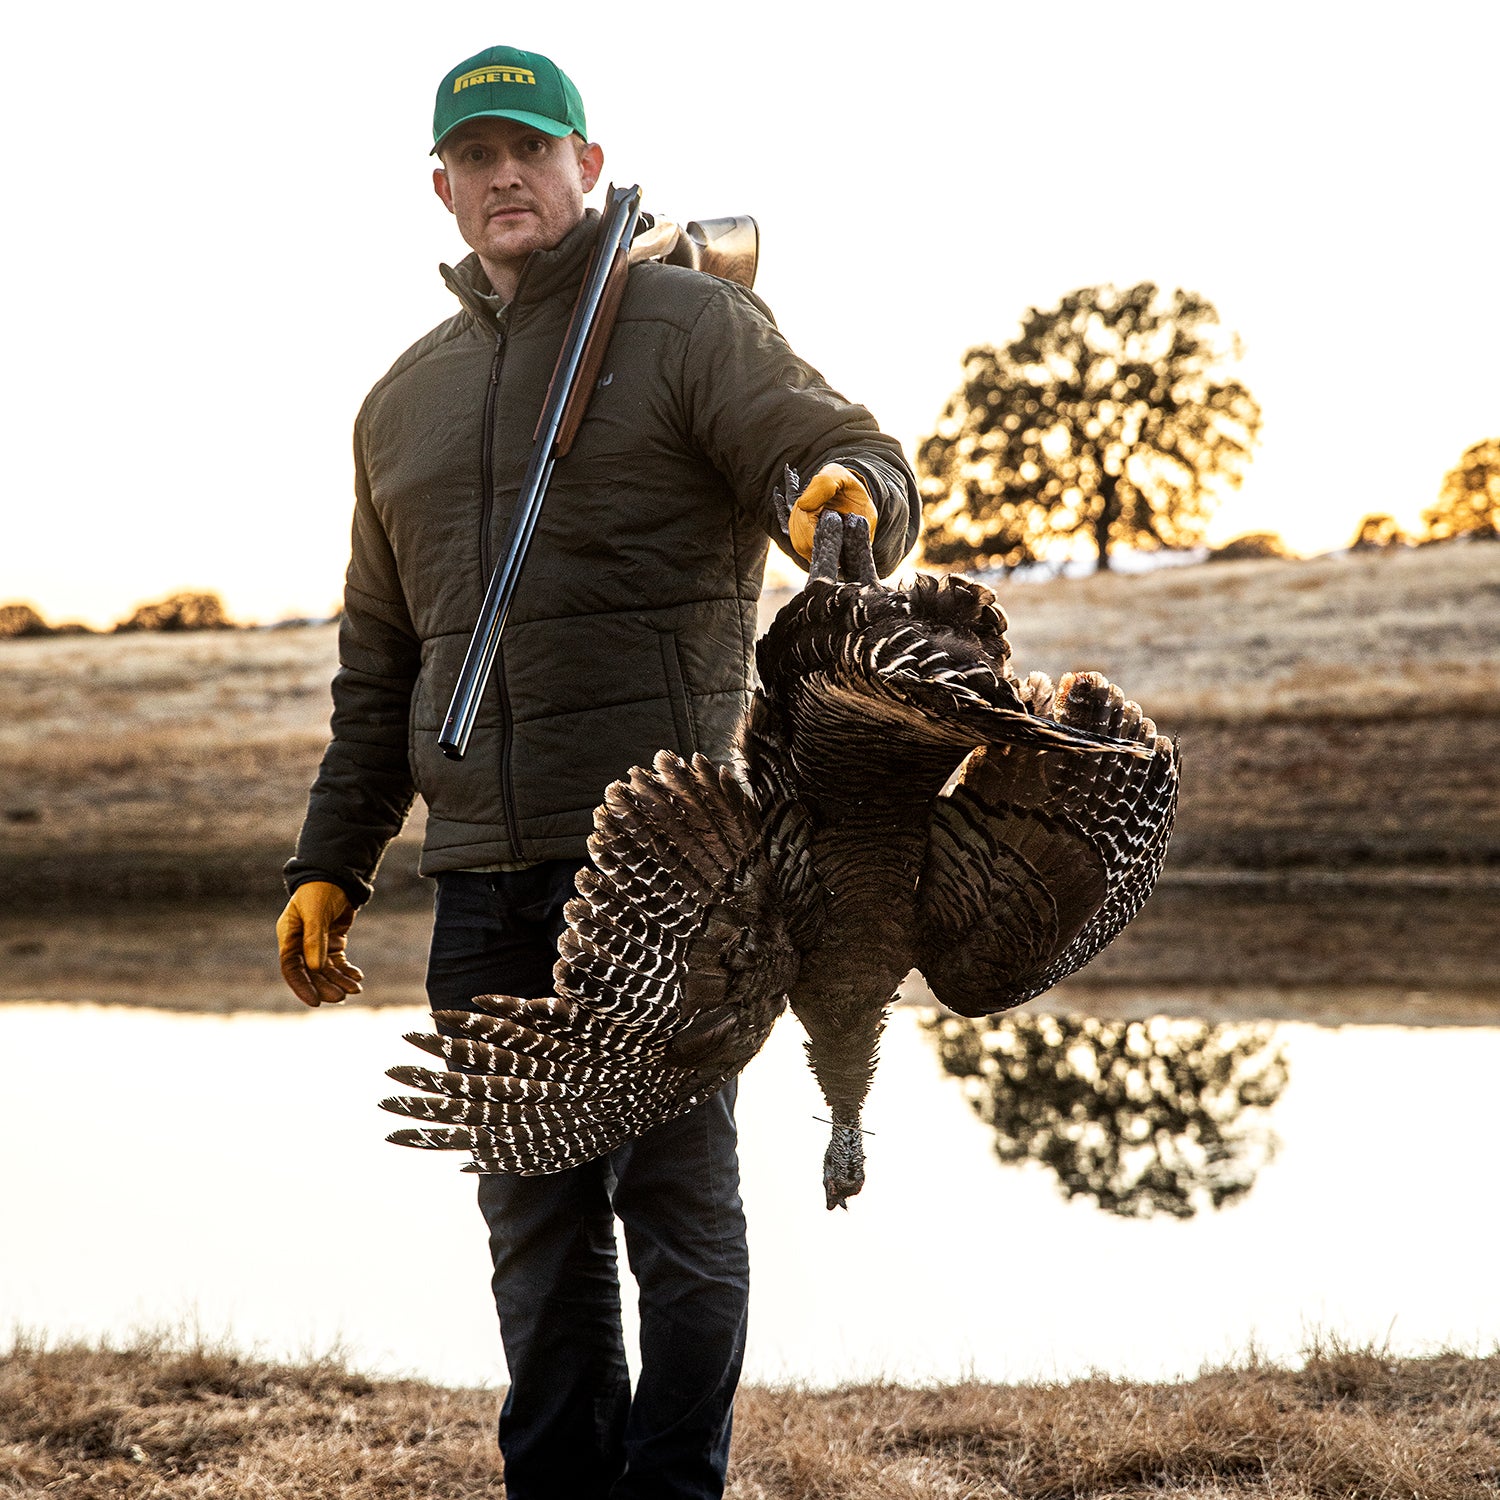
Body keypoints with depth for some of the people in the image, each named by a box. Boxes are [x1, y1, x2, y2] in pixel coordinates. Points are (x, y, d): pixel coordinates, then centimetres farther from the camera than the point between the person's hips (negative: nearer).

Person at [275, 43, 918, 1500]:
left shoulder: (688, 322, 3)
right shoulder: (405, 398, 20)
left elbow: (852, 460, -9)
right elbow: (379, 663, 25)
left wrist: (843, 493, -33)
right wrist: (329, 863, 20)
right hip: (482, 883, 6)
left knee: (674, 1194, -1)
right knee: (534, 1221, 10)